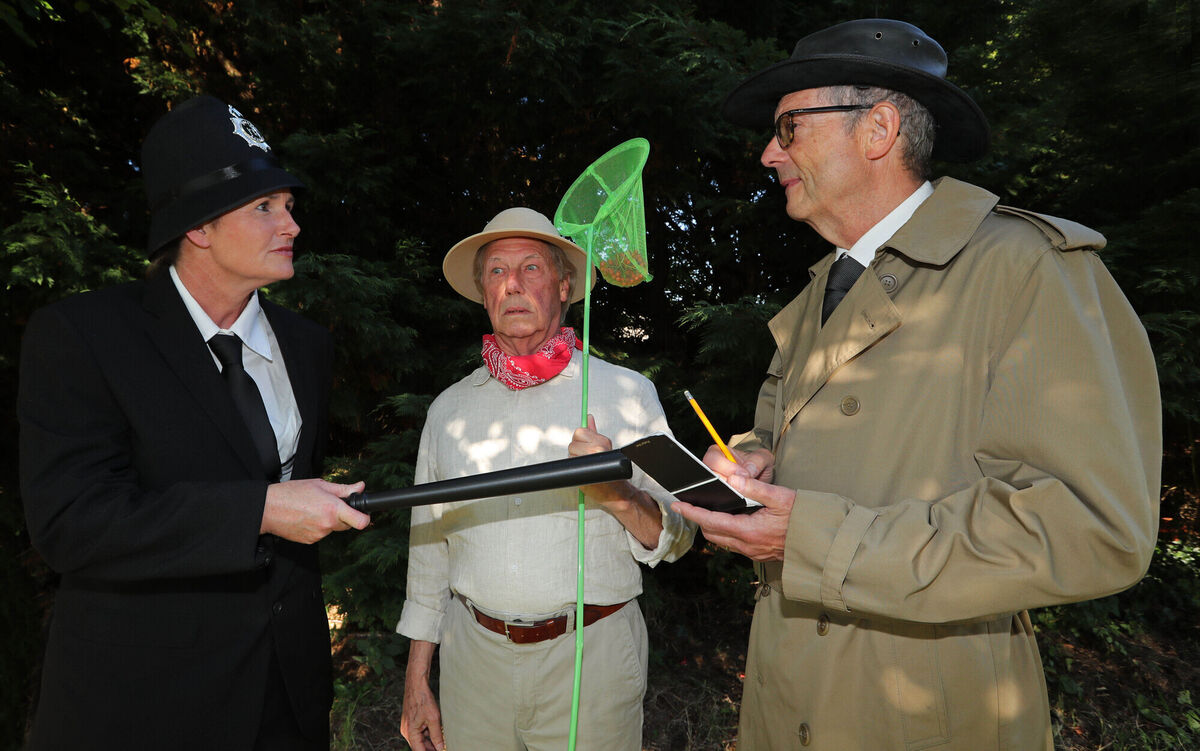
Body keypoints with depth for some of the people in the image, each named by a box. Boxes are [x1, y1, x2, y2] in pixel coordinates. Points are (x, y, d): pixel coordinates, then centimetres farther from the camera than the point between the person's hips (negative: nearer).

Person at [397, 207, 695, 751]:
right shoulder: (449, 409, 4)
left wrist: (619, 495, -25)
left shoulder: (626, 392, -5)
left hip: (590, 659, -2)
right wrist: (416, 680, 9)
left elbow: (676, 538, -5)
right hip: (474, 654, 3)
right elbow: (428, 549, 9)